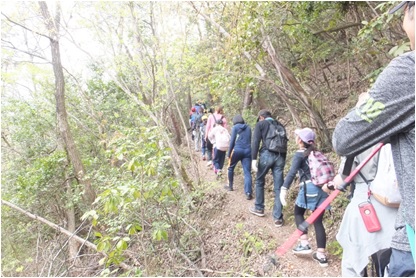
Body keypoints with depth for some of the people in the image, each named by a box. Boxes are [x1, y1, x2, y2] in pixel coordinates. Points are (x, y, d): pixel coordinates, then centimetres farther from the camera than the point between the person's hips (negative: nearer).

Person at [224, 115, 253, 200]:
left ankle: (230, 186, 31)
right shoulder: (248, 128, 15)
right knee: (247, 172, -3)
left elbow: (232, 141, -2)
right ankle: (248, 192, -14)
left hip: (237, 150, -3)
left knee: (231, 168, 19)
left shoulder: (235, 127, 3)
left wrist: (228, 153, 2)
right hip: (247, 151, 3)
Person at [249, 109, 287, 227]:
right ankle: (278, 217, 9)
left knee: (259, 181, 18)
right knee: (278, 187, 6)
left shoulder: (260, 124, 6)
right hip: (280, 156, 4)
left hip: (267, 155, -4)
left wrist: (254, 159, -10)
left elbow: (255, 142, -7)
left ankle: (259, 208, 29)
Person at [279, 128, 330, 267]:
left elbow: (292, 173, -16)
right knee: (318, 221, 10)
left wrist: (284, 189, -20)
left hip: (309, 188, -6)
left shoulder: (299, 154, -3)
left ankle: (305, 244, 10)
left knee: (298, 213, 17)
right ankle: (321, 255, 13)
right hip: (322, 188, 6)